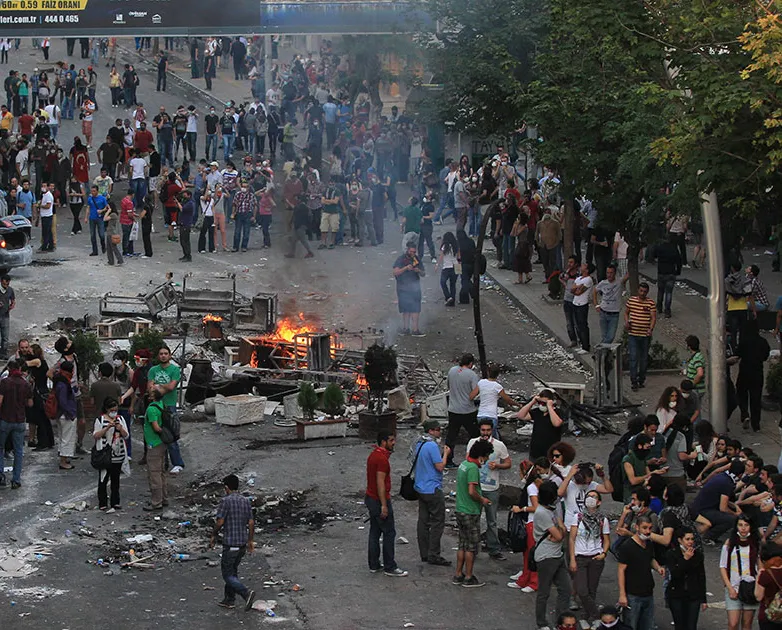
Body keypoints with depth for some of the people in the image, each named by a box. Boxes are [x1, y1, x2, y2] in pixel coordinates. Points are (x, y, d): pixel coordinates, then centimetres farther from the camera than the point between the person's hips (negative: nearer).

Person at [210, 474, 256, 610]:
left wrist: (213, 536, 1)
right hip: (243, 543, 7)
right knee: (233, 571, 20)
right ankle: (228, 599, 25)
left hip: (230, 544, -7)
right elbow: (251, 522, 8)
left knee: (227, 574, 0)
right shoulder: (246, 501, 6)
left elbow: (220, 522, -15)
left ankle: (246, 593, -19)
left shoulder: (226, 501, -13)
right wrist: (251, 540, 16)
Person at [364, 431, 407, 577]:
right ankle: (390, 568, 1)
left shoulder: (373, 455, 10)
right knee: (389, 533, -3)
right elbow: (380, 483, -23)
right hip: (379, 500, -10)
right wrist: (384, 506, -22)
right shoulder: (382, 459, -21)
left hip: (370, 498, 10)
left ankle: (374, 565, 21)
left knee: (375, 532, 15)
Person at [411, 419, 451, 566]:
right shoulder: (432, 445, -19)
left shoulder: (418, 444, 10)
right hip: (433, 489, -9)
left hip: (420, 488, 9)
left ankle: (424, 554, 15)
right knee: (437, 522, -4)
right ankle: (433, 555, -5)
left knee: (423, 521, 11)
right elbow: (440, 466, -18)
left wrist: (441, 454, 15)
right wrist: (445, 454, -4)